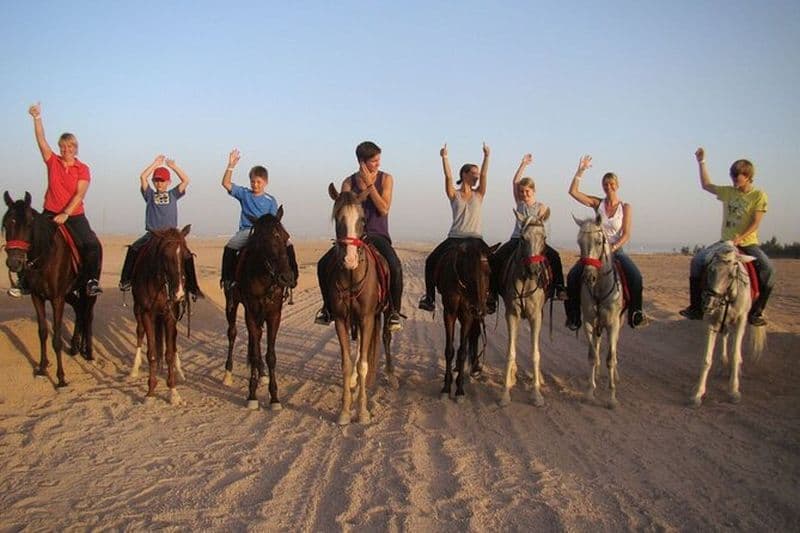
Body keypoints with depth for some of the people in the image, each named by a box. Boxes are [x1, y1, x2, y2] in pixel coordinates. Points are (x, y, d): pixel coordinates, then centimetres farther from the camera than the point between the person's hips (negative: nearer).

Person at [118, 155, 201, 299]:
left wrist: (173, 166, 6)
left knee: (187, 256, -18)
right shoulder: (150, 195, 14)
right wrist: (155, 163, 7)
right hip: (152, 233, 0)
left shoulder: (173, 195, 16)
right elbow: (142, 177, 2)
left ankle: (192, 287, -8)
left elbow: (185, 180, 5)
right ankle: (125, 280, -14)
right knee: (133, 249, -23)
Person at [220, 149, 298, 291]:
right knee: (229, 248, -28)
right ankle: (227, 278, -17)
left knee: (288, 245, -20)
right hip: (246, 230, 0)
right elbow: (226, 183, 0)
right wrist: (231, 166, -11)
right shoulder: (244, 194, 9)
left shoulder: (270, 200, 7)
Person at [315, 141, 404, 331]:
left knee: (395, 266, -31)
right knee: (324, 264, -15)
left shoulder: (386, 179, 2)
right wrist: (364, 192, -15)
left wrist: (370, 185, -13)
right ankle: (328, 306, 6)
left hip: (378, 235, -2)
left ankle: (394, 311, -14)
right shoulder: (349, 182, 5)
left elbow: (384, 209, -9)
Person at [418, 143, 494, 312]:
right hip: (455, 237, 0)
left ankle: (491, 299, -13)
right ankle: (429, 297, -4)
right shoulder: (454, 194, 6)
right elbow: (448, 176, -9)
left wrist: (486, 156, -13)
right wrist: (444, 158, -20)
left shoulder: (479, 194, 9)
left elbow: (484, 174, -3)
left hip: (475, 237, 0)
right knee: (431, 260, -11)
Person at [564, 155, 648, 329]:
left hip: (617, 250, -1)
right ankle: (573, 316, -9)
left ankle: (635, 314, -11)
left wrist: (613, 247, -22)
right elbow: (573, 191, -4)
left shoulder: (625, 207, 0)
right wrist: (580, 171, -11)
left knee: (635, 277, -28)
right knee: (573, 276, -21)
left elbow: (626, 235, -6)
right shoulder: (598, 204, 5)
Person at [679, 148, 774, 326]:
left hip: (747, 243, -4)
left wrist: (740, 238, -24)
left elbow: (756, 223, -11)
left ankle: (756, 311, -15)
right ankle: (696, 308, -12)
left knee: (768, 268, -28)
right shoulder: (728, 192, 8)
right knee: (698, 260, -15)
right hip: (726, 241, 4)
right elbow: (706, 185, 20)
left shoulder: (759, 195, -5)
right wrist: (701, 162, 16)